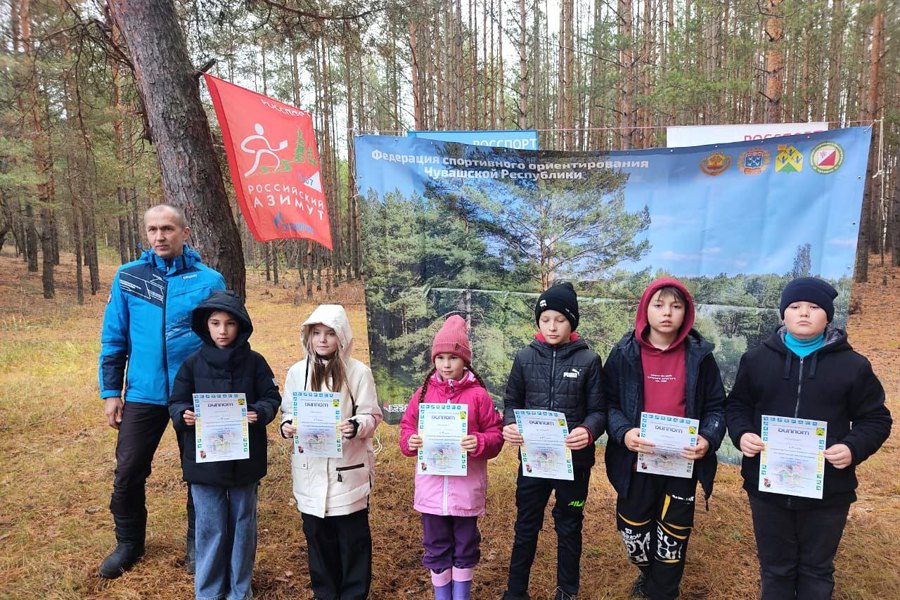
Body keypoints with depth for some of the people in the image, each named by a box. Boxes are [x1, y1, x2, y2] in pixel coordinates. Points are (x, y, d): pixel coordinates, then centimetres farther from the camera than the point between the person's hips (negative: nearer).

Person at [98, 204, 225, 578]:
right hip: (143, 394, 2)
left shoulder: (209, 280, -5)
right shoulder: (128, 277, 0)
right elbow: (113, 339, 4)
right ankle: (128, 544, 34)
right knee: (128, 474, 10)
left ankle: (199, 546, 31)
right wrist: (110, 391, 1)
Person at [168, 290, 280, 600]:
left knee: (243, 526, 13)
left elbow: (272, 398, -2)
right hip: (204, 460, 0)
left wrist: (259, 412, -22)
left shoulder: (254, 361, -3)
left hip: (245, 459, 0)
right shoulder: (193, 363, -1)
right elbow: (176, 403, 1)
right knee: (210, 528, 9)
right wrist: (184, 415, -20)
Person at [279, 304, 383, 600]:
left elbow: (372, 415, -6)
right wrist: (287, 426, -12)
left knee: (353, 536, 8)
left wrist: (356, 427, -25)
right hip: (310, 468, 3)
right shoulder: (297, 372, 3)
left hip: (349, 467, -3)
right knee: (317, 535, 15)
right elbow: (288, 411, 9)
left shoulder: (358, 372, -7)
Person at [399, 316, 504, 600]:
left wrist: (480, 443, -24)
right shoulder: (424, 392, 1)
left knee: (465, 546, 15)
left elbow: (495, 435, -5)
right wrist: (410, 441, -15)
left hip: (466, 488, -2)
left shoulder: (478, 394, -6)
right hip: (431, 487, 2)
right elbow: (407, 428, 6)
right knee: (436, 547, 15)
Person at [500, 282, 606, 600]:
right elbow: (512, 401, 6)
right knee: (526, 527, 14)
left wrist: (588, 431, -25)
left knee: (569, 528, 16)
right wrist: (510, 425, -15)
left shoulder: (589, 360, -6)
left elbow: (599, 410, -4)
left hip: (574, 460, -1)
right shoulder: (526, 357, -1)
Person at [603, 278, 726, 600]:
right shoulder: (625, 353, -3)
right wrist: (623, 432, -21)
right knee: (632, 533, 13)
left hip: (683, 463, 0)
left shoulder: (699, 356, -1)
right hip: (636, 462, 0)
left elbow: (716, 407, 3)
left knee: (674, 536, 11)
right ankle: (649, 573, 46)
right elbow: (608, 402, -2)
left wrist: (708, 439, -16)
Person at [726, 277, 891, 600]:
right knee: (775, 568, 17)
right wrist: (741, 434, -11)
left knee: (817, 570, 18)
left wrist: (854, 448, -17)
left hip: (828, 491, -1)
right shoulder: (757, 359, 2)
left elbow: (876, 418, 2)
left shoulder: (853, 365, -2)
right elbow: (737, 405, 9)